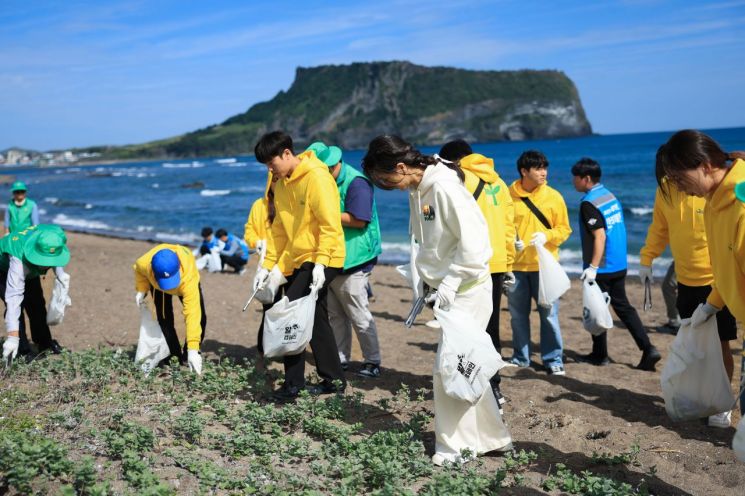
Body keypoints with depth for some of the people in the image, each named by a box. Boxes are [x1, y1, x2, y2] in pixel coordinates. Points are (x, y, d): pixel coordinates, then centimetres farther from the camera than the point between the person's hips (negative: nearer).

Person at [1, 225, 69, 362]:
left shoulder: (52, 238, -33)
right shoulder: (19, 261, -48)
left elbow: (55, 259, -6)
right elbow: (14, 298, -51)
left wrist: (60, 273, -28)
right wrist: (12, 337, -56)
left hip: (30, 270, 6)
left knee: (36, 304, 3)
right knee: (15, 303, -19)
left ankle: (44, 343, 17)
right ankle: (21, 349, -9)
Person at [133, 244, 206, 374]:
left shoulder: (189, 276, -50)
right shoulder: (144, 263, -43)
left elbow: (192, 313, -54)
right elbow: (138, 270, -12)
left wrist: (193, 349, -58)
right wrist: (141, 290, -23)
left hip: (184, 282, -1)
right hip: (157, 285, 2)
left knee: (199, 318, -12)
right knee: (164, 320, -14)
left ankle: (189, 357, 7)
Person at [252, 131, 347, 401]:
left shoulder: (317, 178, -16)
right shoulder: (281, 184, 10)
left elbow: (331, 226, -21)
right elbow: (280, 228, 14)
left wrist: (320, 263, -27)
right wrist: (267, 265, 9)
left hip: (322, 260, -9)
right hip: (299, 260, 9)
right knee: (315, 320, 12)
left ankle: (293, 383, -3)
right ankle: (333, 379, 23)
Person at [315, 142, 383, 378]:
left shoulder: (356, 183, -14)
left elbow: (358, 220, -22)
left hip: (352, 263, -8)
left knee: (360, 316, -2)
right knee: (335, 315, 13)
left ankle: (372, 361, 8)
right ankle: (341, 358, 23)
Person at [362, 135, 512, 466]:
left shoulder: (444, 187, -21)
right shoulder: (417, 190, 7)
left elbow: (473, 240, -23)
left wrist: (450, 281, -21)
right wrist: (423, 278, 9)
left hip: (467, 290, -9)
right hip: (448, 289, 9)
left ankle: (455, 446, 11)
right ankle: (493, 437, 27)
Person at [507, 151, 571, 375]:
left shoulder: (553, 196, 0)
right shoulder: (509, 195, -2)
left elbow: (564, 229, 3)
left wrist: (547, 235, -15)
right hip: (515, 265, 1)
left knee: (549, 313, 0)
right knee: (518, 314, 11)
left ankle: (553, 359, 11)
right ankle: (521, 357, 24)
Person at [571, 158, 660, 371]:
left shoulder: (589, 203, -16)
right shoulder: (611, 196, 10)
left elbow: (600, 236, -22)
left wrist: (593, 267, -23)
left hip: (601, 268, -8)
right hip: (619, 265, 8)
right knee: (622, 306, 13)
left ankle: (600, 355, 16)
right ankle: (648, 349, 6)